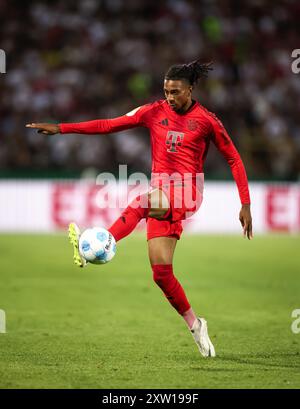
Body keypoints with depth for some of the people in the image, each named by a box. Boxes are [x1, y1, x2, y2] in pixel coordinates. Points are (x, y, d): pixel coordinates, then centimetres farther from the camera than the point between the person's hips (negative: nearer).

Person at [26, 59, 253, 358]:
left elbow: (234, 159, 6)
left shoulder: (207, 120, 0)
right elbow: (109, 125, 6)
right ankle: (194, 325, 11)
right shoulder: (154, 112, 8)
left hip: (186, 191, -4)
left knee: (140, 205, -37)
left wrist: (245, 204, 0)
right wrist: (60, 128, -1)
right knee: (161, 271, -3)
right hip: (161, 193, 4)